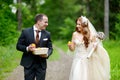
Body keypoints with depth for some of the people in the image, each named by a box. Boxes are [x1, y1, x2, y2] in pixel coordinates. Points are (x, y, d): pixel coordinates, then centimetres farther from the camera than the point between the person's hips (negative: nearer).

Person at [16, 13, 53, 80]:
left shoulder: (47, 34, 4)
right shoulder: (26, 32, -3)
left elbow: (50, 48, 9)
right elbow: (18, 45, 0)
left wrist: (47, 54, -13)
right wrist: (27, 48, -19)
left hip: (41, 64, 2)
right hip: (29, 64, -2)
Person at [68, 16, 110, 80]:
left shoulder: (90, 35, -6)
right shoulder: (75, 34, -1)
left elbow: (95, 45, 4)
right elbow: (72, 49, 3)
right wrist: (69, 45, -18)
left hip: (86, 61, -1)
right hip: (77, 60, 1)